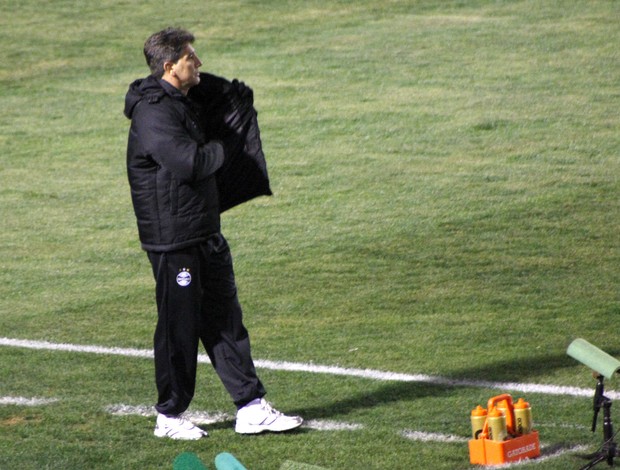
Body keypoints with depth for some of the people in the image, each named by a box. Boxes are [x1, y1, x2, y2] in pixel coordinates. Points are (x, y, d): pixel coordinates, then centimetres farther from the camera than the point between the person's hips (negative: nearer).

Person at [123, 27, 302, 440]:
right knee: (179, 327, 0)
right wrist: (221, 150, -9)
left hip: (206, 235, 10)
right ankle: (169, 416, 13)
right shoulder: (153, 112, -18)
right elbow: (190, 162, -27)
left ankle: (251, 408, 13)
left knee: (225, 320, 10)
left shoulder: (183, 105, 14)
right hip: (172, 240, -10)